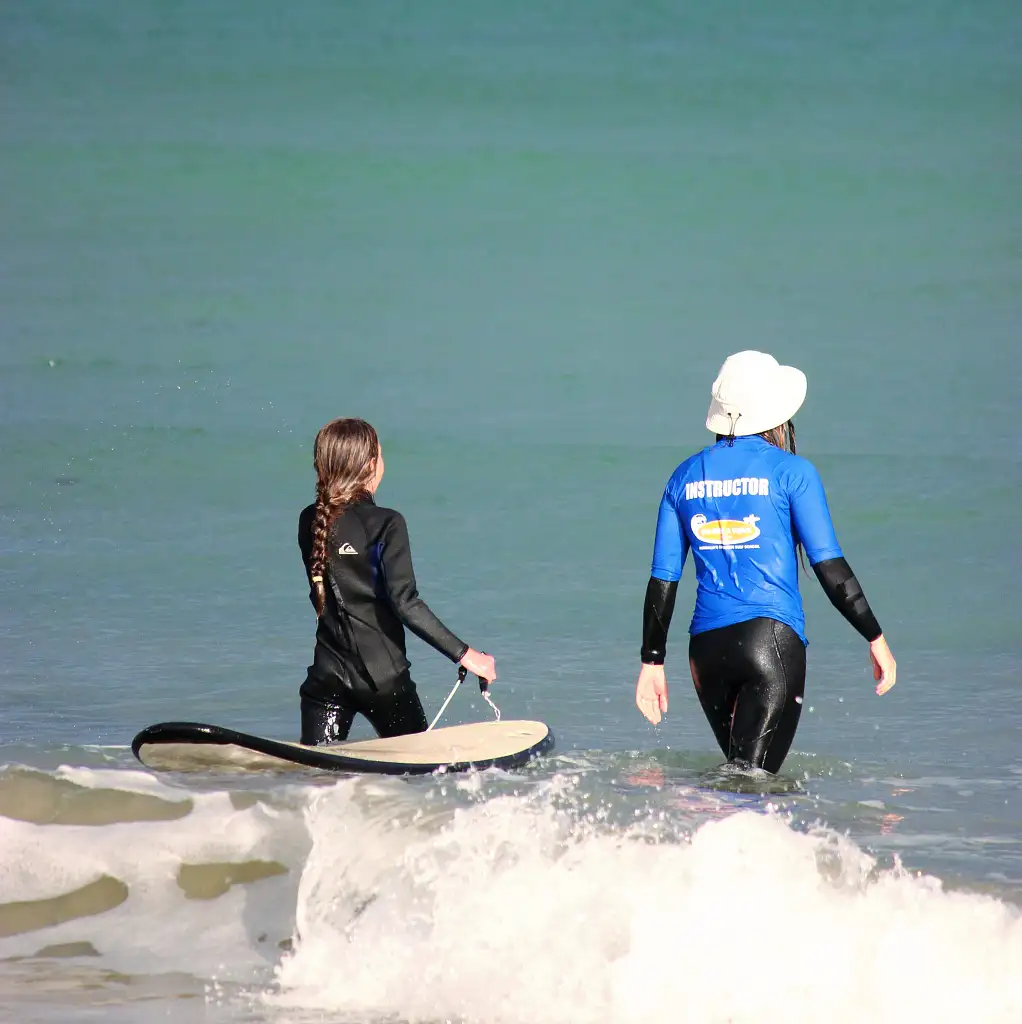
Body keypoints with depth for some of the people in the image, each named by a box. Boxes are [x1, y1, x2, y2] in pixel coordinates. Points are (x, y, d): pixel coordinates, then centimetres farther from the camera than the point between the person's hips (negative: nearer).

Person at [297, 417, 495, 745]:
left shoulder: (310, 522, 4)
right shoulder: (386, 524, -11)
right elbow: (404, 602, -18)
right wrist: (463, 653, -16)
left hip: (327, 677, 4)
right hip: (383, 677, -4)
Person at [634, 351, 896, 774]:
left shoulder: (685, 477, 10)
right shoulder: (790, 472, -2)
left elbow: (663, 580, 11)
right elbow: (829, 566, -5)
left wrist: (652, 661, 17)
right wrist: (876, 638, 2)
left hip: (707, 645, 5)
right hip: (773, 639, -5)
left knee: (743, 772, 21)